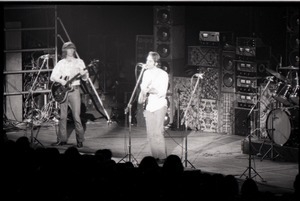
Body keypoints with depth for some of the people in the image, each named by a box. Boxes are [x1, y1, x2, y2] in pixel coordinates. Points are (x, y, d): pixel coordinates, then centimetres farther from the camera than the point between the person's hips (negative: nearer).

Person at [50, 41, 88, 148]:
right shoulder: (60, 63, 10)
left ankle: (80, 140, -3)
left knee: (76, 116, -8)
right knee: (62, 116, 4)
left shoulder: (79, 62, 6)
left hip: (74, 90, -2)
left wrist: (84, 74, -21)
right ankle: (62, 139, 11)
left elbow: (85, 78, 2)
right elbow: (52, 76, 5)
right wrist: (60, 80, -14)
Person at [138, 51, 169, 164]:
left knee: (157, 133, -11)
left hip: (159, 106, -6)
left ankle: (162, 157, -5)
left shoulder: (163, 74, -8)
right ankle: (155, 156, 12)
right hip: (148, 107, 6)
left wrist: (151, 90, -29)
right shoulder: (146, 73, 11)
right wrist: (141, 96, 2)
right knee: (150, 134, 4)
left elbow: (162, 92, -14)